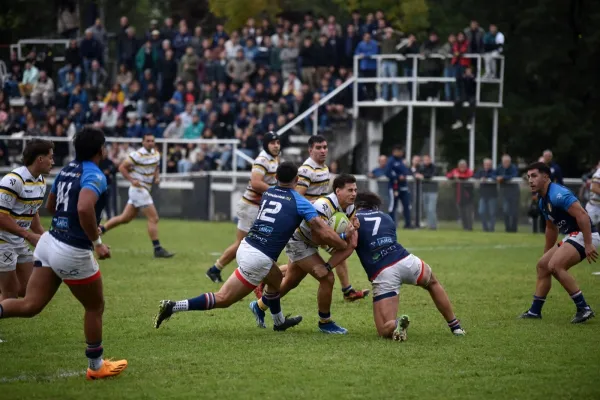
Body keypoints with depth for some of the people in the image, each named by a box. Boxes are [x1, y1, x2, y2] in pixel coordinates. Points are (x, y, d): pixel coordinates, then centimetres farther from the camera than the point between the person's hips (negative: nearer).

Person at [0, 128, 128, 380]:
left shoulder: (66, 170, 11)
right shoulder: (95, 176, -16)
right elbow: (84, 208, -34)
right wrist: (97, 243, -24)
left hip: (49, 242, 7)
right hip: (73, 252, -7)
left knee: (30, 305, 1)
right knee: (95, 307, 14)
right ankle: (96, 367, 26)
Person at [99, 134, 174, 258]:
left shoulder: (156, 154, 8)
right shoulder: (137, 155, -15)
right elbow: (122, 167, -11)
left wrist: (157, 177, 4)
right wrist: (132, 180, -22)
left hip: (145, 190, 8)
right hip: (139, 189, -8)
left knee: (125, 218, 13)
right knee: (154, 218, -9)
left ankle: (100, 229, 23)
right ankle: (158, 249, -6)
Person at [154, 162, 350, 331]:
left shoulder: (267, 194, 13)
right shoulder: (300, 203, -5)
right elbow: (325, 233, -6)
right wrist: (344, 243, 9)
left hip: (246, 247, 7)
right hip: (258, 259, -7)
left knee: (276, 277, 33)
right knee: (223, 299, 1)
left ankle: (279, 321, 49)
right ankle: (173, 306, -10)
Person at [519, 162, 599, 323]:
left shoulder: (557, 194, -19)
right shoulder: (543, 201, 13)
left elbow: (582, 216, -26)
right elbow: (551, 228, 28)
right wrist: (547, 253, 34)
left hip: (584, 235, -11)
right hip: (572, 237, 11)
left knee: (555, 266, -24)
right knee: (542, 265, 14)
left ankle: (583, 308, -19)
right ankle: (535, 311, 22)